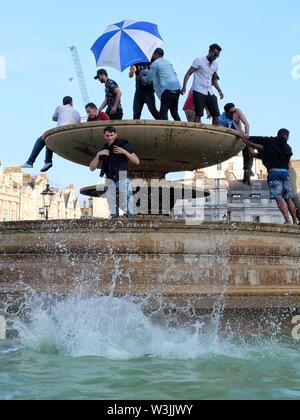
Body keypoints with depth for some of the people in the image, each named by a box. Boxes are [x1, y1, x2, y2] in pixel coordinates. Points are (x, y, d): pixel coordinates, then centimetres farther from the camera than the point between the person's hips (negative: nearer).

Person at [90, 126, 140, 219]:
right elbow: (92, 168, 6)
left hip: (123, 180, -3)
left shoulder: (124, 145, 1)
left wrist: (124, 152, -16)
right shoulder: (103, 149, 11)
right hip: (110, 182, 3)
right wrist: (98, 154, -7)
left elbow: (137, 162, -5)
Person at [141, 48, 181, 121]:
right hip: (177, 88, 8)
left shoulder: (155, 64, -2)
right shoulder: (168, 62, 22)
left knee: (163, 112, -6)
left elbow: (149, 79, -1)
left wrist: (142, 77, 20)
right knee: (174, 111, 15)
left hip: (168, 89, -8)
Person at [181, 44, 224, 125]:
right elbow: (188, 74, -6)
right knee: (198, 114, -10)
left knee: (216, 115, 2)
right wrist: (184, 87, -19)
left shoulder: (215, 65, 16)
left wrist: (219, 91, 12)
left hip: (210, 93, 6)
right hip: (199, 92, -6)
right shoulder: (199, 61, -3)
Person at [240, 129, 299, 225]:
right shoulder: (288, 148, 16)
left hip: (273, 172, -4)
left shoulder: (269, 141, 6)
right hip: (285, 173, 4)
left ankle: (287, 220, -19)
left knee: (279, 198, -9)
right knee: (288, 198, 12)